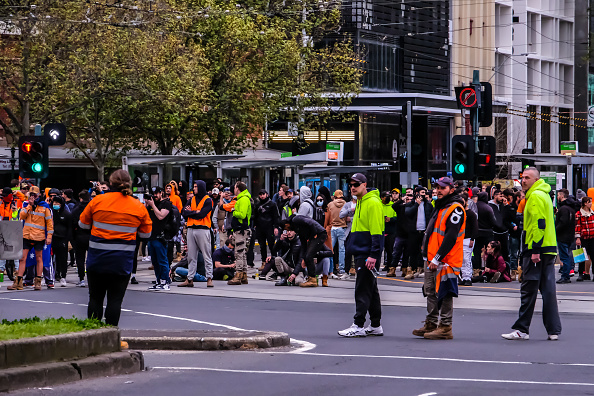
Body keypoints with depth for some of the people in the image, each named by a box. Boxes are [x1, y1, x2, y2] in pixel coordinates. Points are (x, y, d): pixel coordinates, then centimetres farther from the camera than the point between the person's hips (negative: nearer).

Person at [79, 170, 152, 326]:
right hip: (123, 260, 0)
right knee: (115, 299, 3)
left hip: (97, 259, 0)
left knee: (95, 298, 11)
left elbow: (83, 224, 7)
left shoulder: (98, 201, -3)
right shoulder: (139, 207, -1)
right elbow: (146, 233, 7)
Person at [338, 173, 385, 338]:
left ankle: (358, 326, -8)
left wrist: (373, 255, -23)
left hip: (368, 255, -10)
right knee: (371, 290, 13)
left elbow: (377, 231, -19)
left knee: (363, 289, -9)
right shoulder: (360, 203, 18)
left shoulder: (373, 203, -13)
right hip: (361, 253, 10)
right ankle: (375, 326, 18)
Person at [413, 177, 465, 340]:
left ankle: (445, 327, -3)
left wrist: (437, 258, -22)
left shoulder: (455, 209, -13)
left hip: (446, 260, -10)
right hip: (432, 260, 10)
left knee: (444, 294, -7)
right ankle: (430, 325, 21)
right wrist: (429, 256, 17)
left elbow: (451, 237, -20)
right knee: (431, 292, 14)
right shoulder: (440, 207, 19)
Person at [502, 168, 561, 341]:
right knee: (548, 289, 8)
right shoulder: (544, 195, 20)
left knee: (528, 290, -5)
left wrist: (535, 250, -22)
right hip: (549, 249, 10)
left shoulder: (535, 196, -12)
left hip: (536, 250, -10)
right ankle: (553, 330, 6)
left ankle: (521, 329, -1)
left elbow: (539, 223, -20)